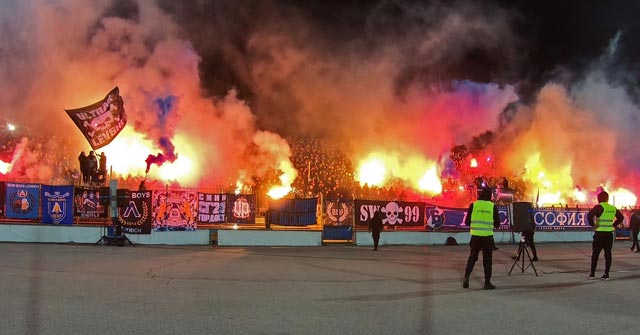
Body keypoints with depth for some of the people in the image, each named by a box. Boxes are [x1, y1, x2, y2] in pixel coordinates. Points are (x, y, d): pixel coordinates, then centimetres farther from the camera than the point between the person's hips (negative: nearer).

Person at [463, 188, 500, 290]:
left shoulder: (473, 205, 0)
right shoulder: (493, 206, -1)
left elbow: (467, 222, 3)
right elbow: (497, 224, 3)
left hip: (475, 236, 1)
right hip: (488, 236, -1)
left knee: (472, 257, 15)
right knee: (487, 260, 8)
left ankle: (466, 277, 1)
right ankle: (487, 283, 9)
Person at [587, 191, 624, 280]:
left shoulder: (599, 207, -11)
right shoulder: (613, 208, 8)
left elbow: (589, 216, -24)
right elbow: (621, 217, 19)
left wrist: (592, 225, -11)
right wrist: (614, 225, 15)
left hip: (599, 234, -4)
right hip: (609, 234, 5)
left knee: (595, 254, 6)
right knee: (608, 254, 7)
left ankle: (592, 273, 9)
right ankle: (606, 274, 6)